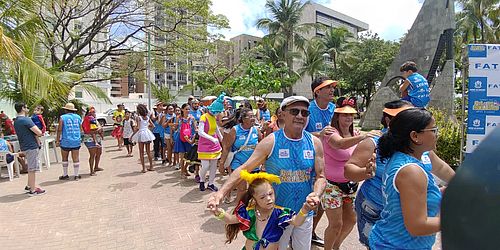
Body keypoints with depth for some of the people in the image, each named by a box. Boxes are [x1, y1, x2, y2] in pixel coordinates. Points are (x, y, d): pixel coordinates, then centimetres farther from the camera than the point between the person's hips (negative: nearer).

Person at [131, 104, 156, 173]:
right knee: (148, 152, 14)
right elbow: (152, 125, 11)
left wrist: (132, 135, -10)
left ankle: (144, 168, 4)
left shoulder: (138, 117, -10)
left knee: (141, 152, 4)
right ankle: (151, 166, 19)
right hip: (147, 133, 5)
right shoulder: (147, 117, 5)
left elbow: (137, 128, -16)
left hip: (141, 134, -5)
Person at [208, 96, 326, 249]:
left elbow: (320, 176, -2)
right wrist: (220, 193, -29)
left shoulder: (314, 143, -5)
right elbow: (243, 169, -18)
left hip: (305, 213, 3)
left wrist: (316, 194, -24)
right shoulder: (271, 142, -15)